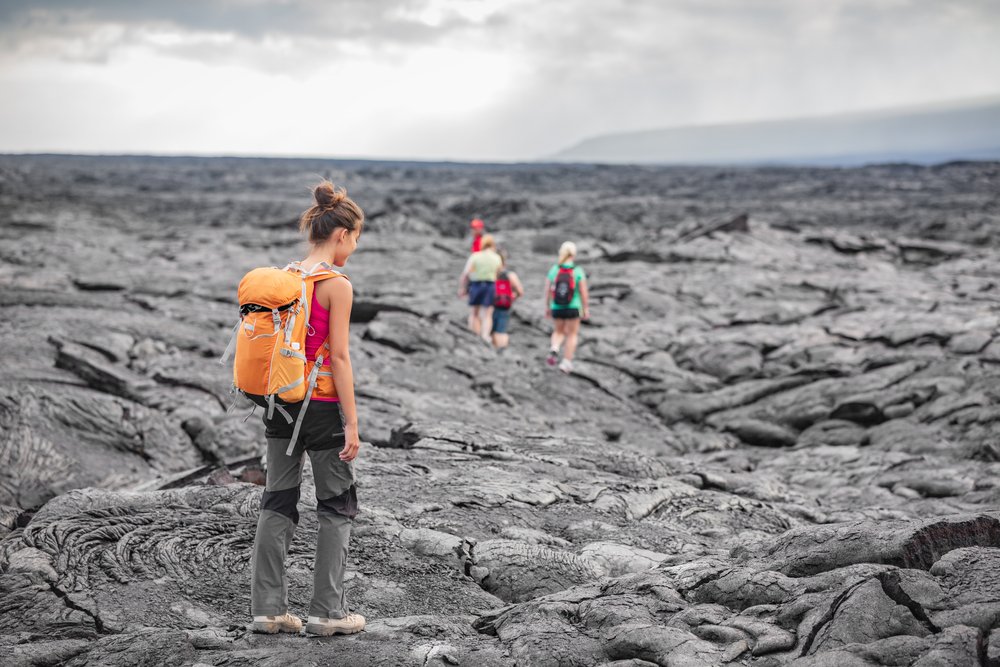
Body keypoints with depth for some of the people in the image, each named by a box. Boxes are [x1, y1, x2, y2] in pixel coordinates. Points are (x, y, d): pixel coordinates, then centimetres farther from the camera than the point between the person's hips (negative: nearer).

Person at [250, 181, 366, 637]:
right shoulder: (337, 285, -12)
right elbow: (339, 356, -15)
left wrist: (272, 400, 18)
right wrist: (352, 423, -12)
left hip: (280, 400, 6)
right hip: (322, 405, -6)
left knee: (277, 503, 11)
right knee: (337, 506, 7)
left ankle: (267, 608, 12)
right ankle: (328, 611, 9)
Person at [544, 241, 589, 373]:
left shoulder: (553, 270, -6)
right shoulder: (578, 272, -11)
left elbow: (547, 290, -1)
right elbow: (584, 293, -9)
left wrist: (547, 307, 11)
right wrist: (586, 309, 2)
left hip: (556, 308, 2)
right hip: (573, 308, -2)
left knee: (559, 331, 24)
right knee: (572, 334, 15)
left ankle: (554, 349, -4)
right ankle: (566, 363, 13)